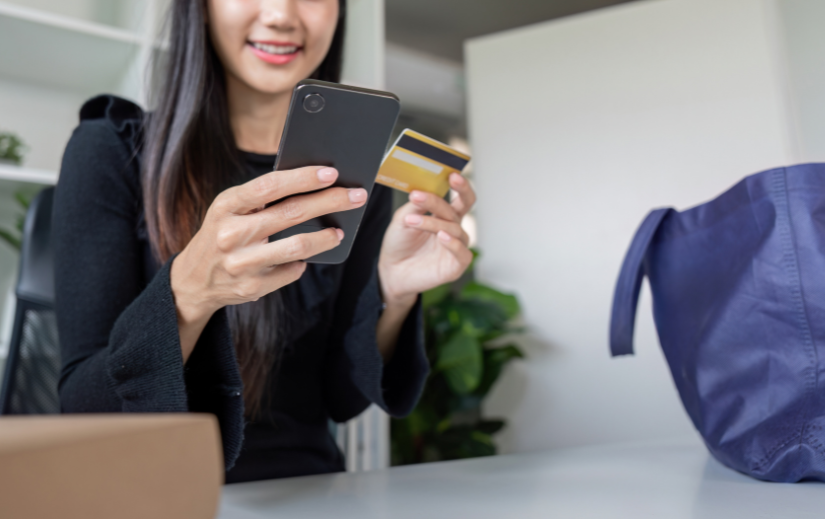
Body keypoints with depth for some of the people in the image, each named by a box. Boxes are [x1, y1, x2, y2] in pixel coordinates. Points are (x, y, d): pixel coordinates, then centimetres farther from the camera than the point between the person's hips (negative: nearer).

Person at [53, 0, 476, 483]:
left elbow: (340, 398, 1)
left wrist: (394, 294, -16)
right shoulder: (111, 149, -7)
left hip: (306, 489, 2)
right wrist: (189, 291, -27)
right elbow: (82, 408, -10)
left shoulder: (357, 175, 1)